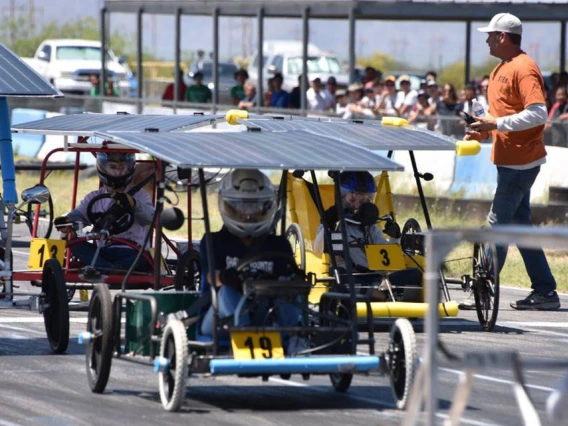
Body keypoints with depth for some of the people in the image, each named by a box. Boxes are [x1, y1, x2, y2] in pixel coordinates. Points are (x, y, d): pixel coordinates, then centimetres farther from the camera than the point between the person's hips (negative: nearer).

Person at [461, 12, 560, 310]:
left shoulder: (523, 68, -15)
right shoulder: (501, 69, 16)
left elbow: (538, 113, -24)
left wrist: (497, 124, -22)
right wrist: (486, 130, 8)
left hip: (520, 160, -10)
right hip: (510, 159, 10)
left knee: (497, 224, -8)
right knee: (520, 224, 11)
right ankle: (544, 292, 13)